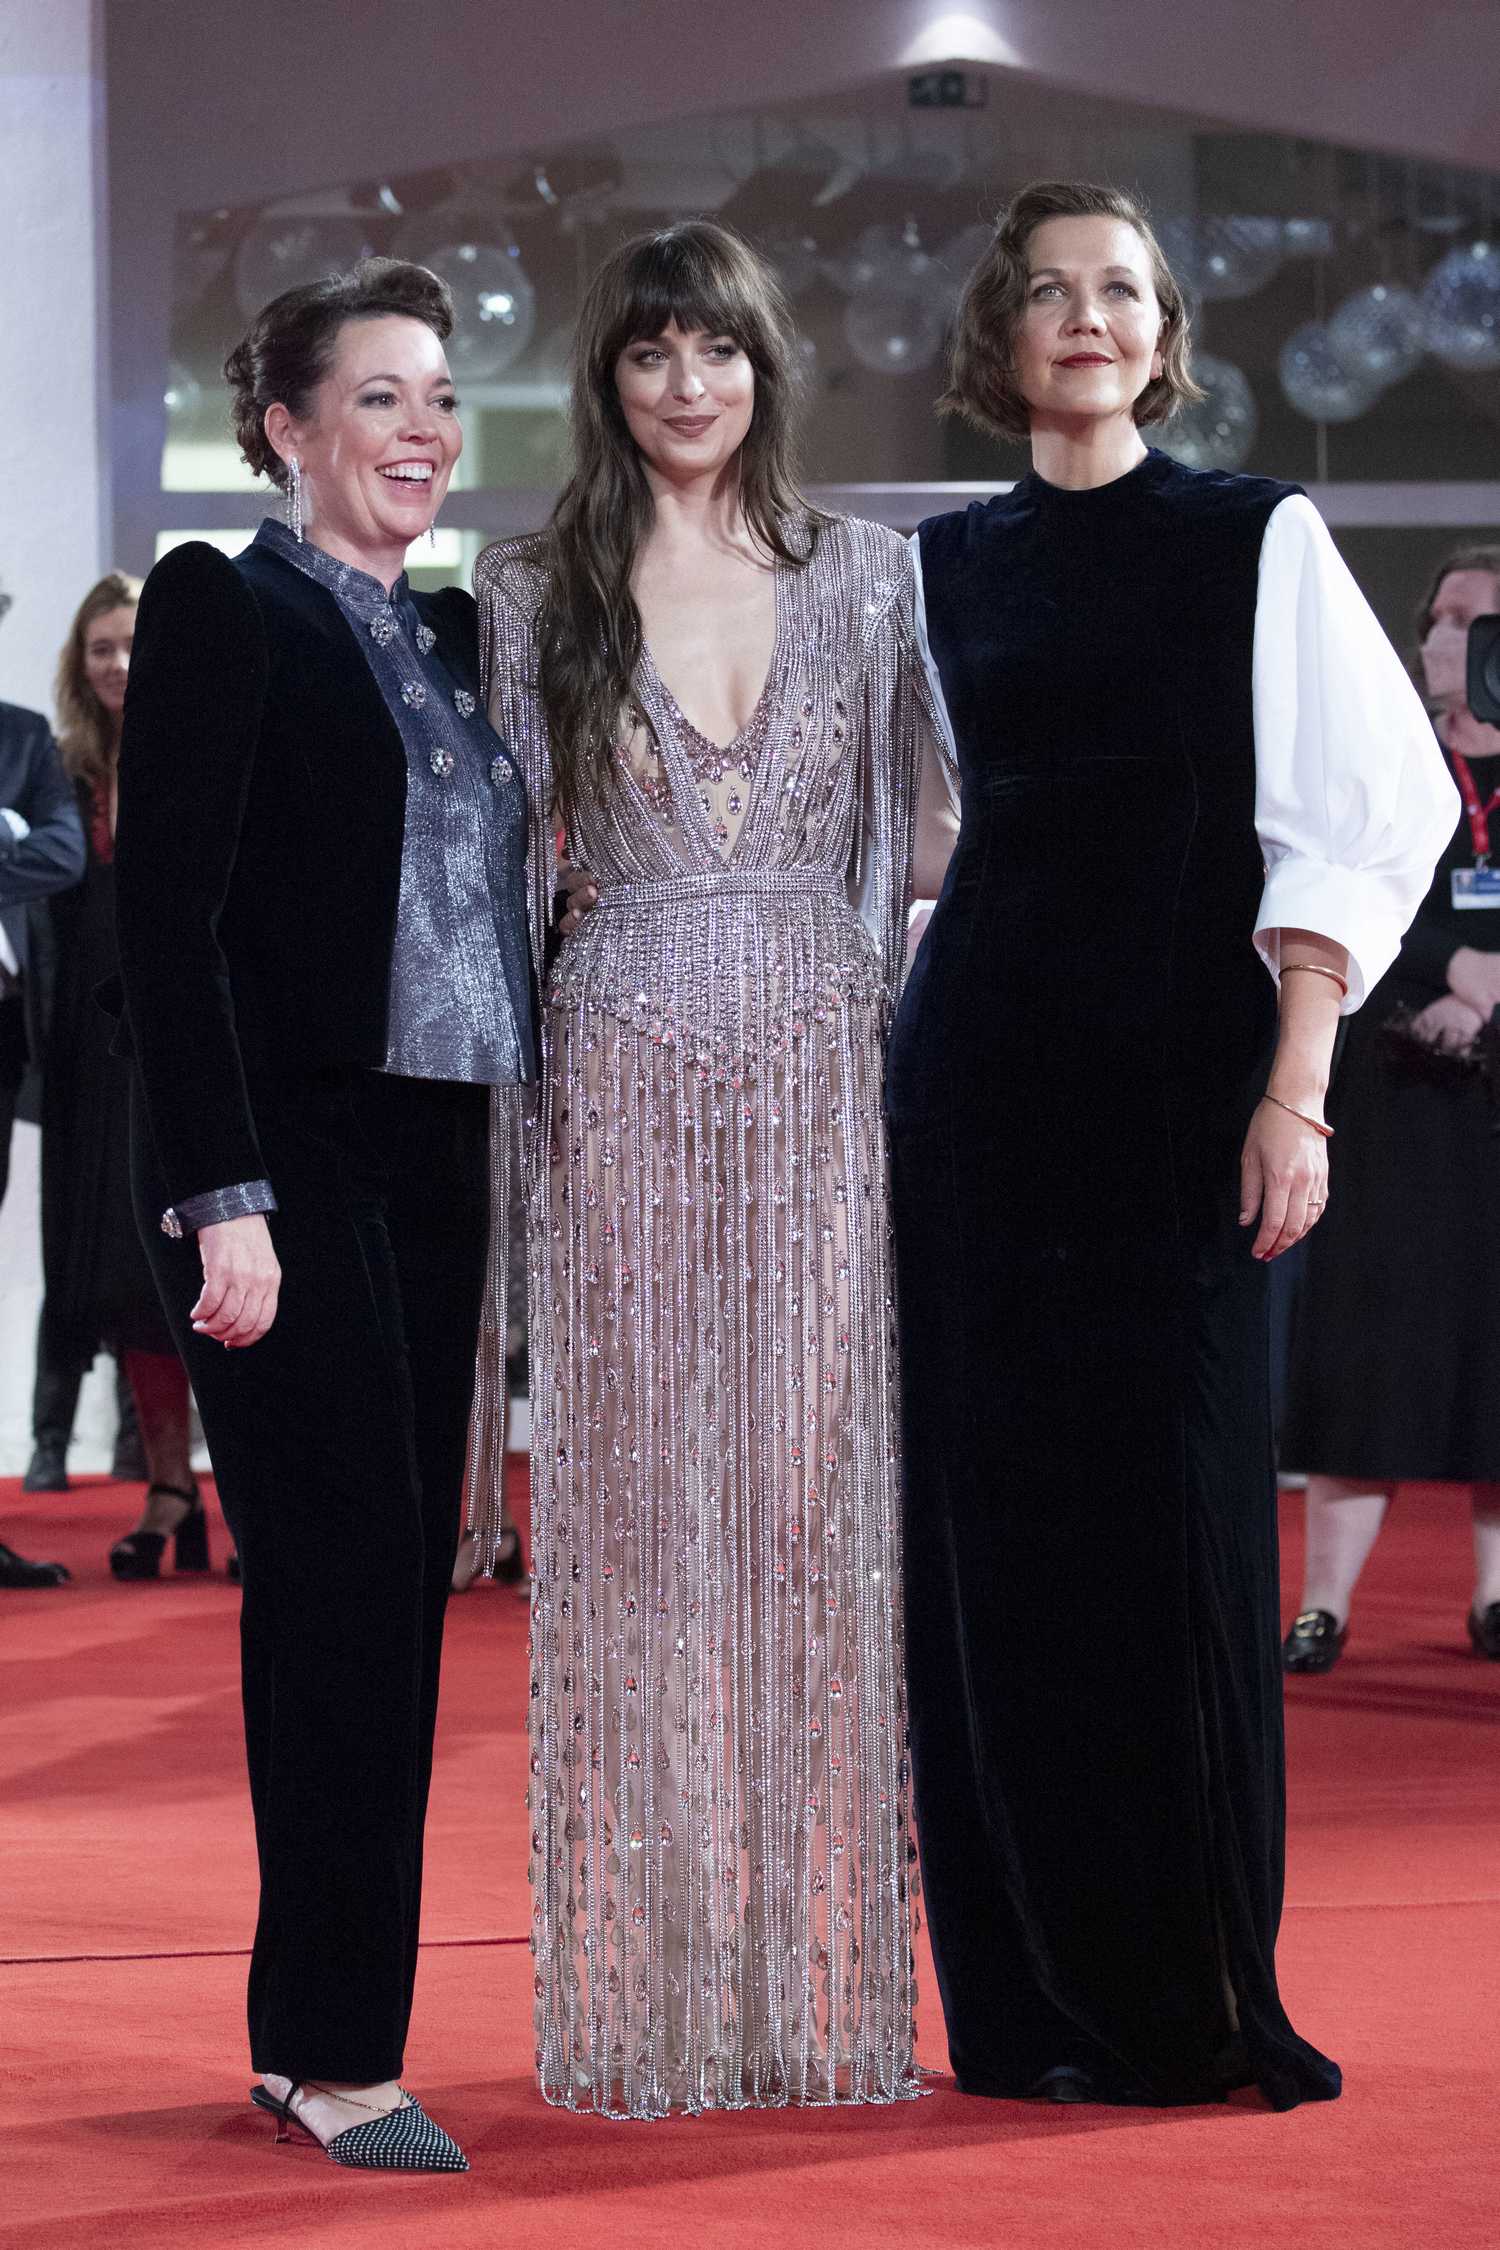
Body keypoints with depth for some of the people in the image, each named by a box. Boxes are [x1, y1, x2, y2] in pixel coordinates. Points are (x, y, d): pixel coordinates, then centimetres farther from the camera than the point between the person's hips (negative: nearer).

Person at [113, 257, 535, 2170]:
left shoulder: (446, 638, 16)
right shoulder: (224, 610, -5)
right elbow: (170, 915, -12)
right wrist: (222, 1198, -18)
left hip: (430, 1166, 8)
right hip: (286, 1165, -8)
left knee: (395, 1597, 8)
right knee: (342, 1593, -9)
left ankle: (311, 2027, 15)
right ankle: (335, 2053, -2)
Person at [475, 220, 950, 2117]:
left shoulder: (864, 576, 8)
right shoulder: (535, 594, 5)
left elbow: (893, 843, 10)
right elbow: (500, 847, 6)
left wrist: (905, 1048, 3)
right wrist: (508, 1058, -2)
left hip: (823, 1077, 1)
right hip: (626, 1082, -1)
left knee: (814, 1499, 1)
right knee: (639, 1508, 0)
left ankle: (817, 1980, 8)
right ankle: (650, 1990, 7)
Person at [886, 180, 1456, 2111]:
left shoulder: (1256, 540, 0)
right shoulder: (948, 565, 11)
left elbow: (1361, 817, -4)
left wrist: (1296, 1088, -12)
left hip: (1176, 1081, -3)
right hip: (977, 1081, 3)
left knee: (1177, 1517, -4)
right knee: (998, 1529, 2)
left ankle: (1200, 1999, 8)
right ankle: (1035, 1999, 11)